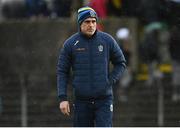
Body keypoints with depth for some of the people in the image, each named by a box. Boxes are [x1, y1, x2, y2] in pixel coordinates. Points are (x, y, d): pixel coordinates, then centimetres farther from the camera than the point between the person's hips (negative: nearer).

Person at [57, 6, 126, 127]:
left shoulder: (107, 40, 1)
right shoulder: (70, 44, 1)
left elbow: (121, 63, 12)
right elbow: (62, 72, 3)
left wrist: (110, 81, -2)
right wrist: (63, 98, -4)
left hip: (104, 98, -1)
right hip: (81, 100, 1)